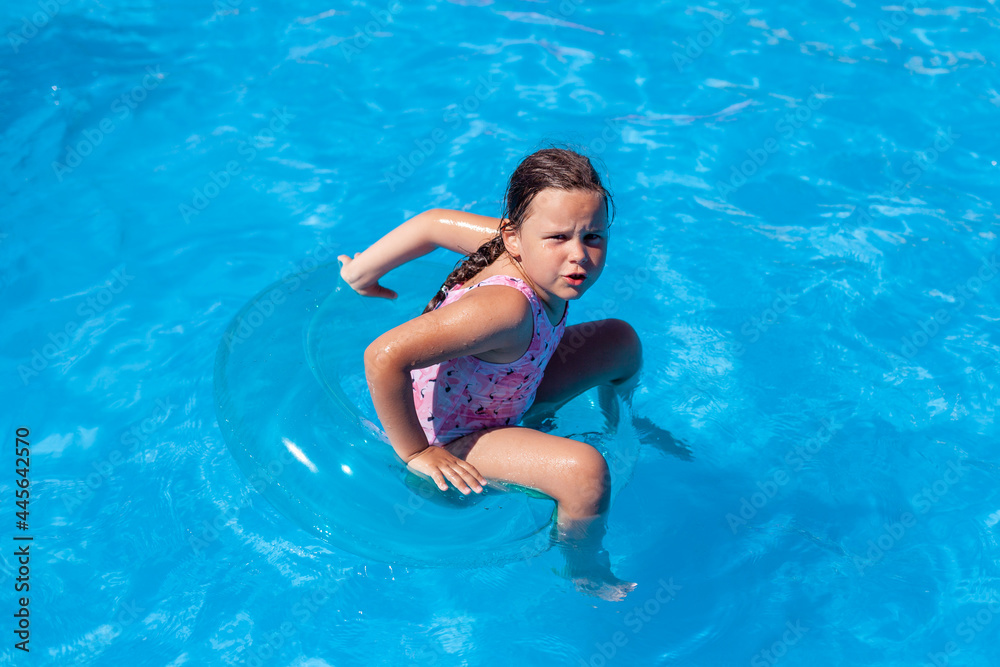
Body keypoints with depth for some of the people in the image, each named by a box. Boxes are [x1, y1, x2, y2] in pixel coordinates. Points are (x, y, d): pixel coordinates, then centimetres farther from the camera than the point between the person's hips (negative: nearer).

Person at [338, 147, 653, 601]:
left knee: (622, 342, 12)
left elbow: (435, 223, -8)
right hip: (448, 437, -8)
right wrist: (414, 452, -32)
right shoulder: (507, 307, -42)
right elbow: (384, 357, -48)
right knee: (584, 471, -30)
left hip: (502, 390, 9)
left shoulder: (536, 255, -19)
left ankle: (618, 426, 46)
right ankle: (585, 572, 3)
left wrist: (360, 273, 4)